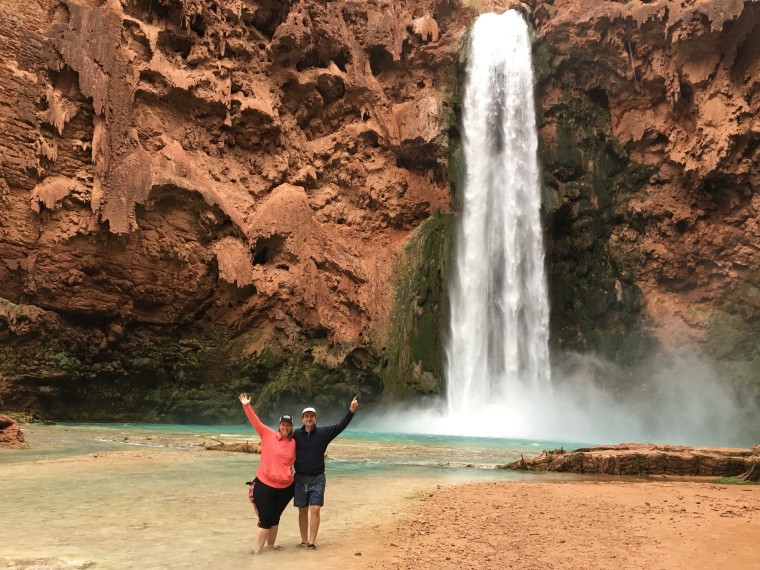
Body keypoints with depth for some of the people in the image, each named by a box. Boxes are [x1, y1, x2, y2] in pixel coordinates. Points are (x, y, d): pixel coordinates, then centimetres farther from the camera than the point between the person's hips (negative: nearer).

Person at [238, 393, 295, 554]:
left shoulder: (293, 443, 3)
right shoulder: (268, 435, -8)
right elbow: (255, 422, -16)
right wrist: (247, 406, -27)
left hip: (285, 487, 4)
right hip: (265, 484, -4)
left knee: (275, 517, 17)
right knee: (265, 519, -2)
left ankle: (270, 545, 32)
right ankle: (256, 550, 9)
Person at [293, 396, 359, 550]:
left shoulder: (323, 432, -1)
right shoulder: (296, 434, -1)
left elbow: (340, 426, -8)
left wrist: (351, 411, -19)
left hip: (317, 478, -1)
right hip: (300, 478, 1)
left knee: (315, 509, -8)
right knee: (302, 510, 8)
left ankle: (312, 541, -2)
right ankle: (304, 540, 19)